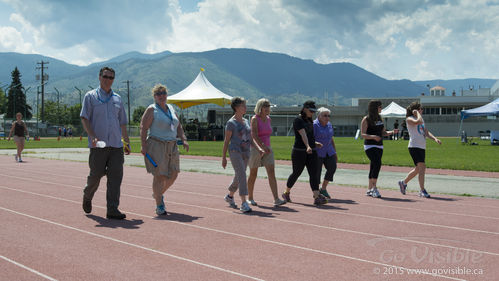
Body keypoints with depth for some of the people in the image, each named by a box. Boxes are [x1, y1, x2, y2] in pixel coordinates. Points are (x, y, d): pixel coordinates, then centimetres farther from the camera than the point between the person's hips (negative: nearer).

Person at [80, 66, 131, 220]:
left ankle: (112, 209, -4)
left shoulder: (117, 99, 18)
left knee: (116, 176, -5)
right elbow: (84, 118, -3)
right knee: (96, 175, 2)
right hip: (98, 145, -3)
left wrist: (127, 142, 15)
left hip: (116, 145, 3)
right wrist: (93, 137, -17)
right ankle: (87, 196, 32)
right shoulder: (91, 96, 5)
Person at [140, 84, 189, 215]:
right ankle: (159, 206, 1)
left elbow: (178, 126, 21)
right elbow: (143, 128, -9)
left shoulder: (171, 109, 16)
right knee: (159, 175, -7)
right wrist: (143, 145, -18)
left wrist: (184, 140, 6)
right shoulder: (151, 110, -3)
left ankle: (158, 194, 33)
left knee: (173, 174, 8)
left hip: (172, 146, 7)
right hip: (156, 146, -7)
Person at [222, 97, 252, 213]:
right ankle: (244, 203, -19)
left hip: (245, 152, 7)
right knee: (242, 175, -17)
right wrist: (224, 157, -5)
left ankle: (230, 196, 38)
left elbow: (250, 138, 15)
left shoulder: (246, 122, 14)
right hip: (235, 151, -7)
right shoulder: (231, 123, -5)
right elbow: (226, 140, -4)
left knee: (239, 177, 15)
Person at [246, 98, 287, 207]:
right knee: (253, 174, 7)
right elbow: (254, 135, -23)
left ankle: (276, 199, -17)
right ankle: (250, 198, 24)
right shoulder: (254, 119, -11)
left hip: (267, 149, 5)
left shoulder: (268, 119, 9)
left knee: (272, 173, -9)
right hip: (255, 148, -5)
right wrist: (263, 147, -34)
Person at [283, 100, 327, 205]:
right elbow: (303, 134, -27)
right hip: (299, 151, -7)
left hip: (311, 151, 7)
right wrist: (308, 146, -39)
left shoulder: (309, 120, 14)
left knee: (314, 173, -6)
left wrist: (314, 143, 15)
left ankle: (317, 197, -15)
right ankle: (286, 193, 27)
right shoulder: (298, 120, -11)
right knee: (296, 173, 5)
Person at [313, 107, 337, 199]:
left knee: (332, 167, -7)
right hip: (317, 152, -6)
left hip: (328, 152, 6)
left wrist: (335, 152, 16)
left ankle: (323, 189, 6)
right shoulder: (314, 125, -10)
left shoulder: (329, 125, 12)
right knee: (317, 170, -5)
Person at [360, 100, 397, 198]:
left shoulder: (379, 118, 14)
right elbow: (363, 135, -12)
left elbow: (383, 132, 19)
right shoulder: (366, 119, -6)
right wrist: (373, 136, -28)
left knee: (373, 167, 8)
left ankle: (369, 190, 15)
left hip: (379, 146, 7)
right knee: (377, 164, -21)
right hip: (370, 146, -7)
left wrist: (392, 132, 1)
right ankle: (374, 188, -16)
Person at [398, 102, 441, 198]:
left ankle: (403, 183, 33)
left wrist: (435, 138, 1)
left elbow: (426, 132, 16)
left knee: (418, 169, 14)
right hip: (414, 146, -9)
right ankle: (422, 190, -14)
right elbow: (419, 121, -25)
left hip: (422, 147, 9)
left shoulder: (421, 119, 20)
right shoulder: (409, 119, -5)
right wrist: (417, 113, -8)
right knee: (422, 167, -18)